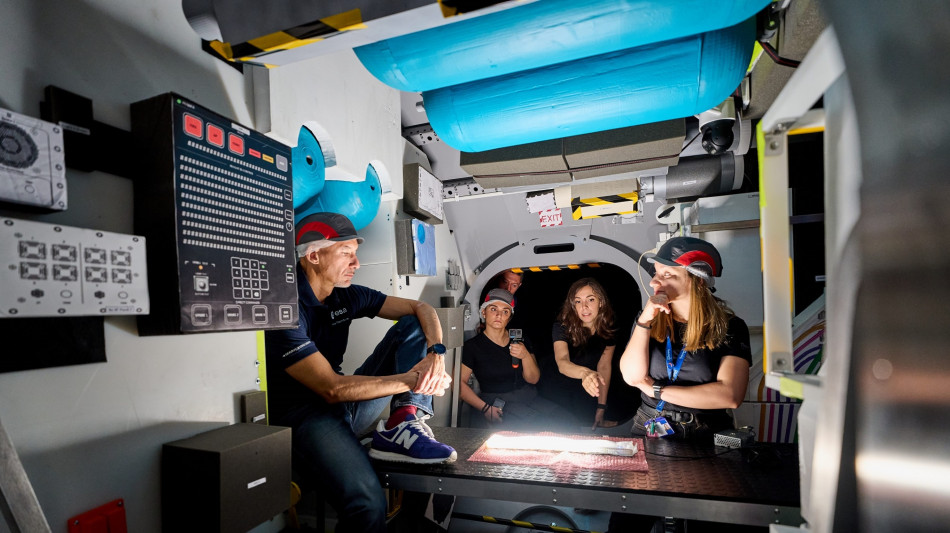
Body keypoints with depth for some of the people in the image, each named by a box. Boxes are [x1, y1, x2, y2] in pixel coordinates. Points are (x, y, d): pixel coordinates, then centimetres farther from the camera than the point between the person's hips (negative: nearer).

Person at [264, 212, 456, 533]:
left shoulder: (346, 295, 3)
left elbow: (421, 309, 3)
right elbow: (332, 389, -23)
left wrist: (436, 354, -17)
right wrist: (412, 381, -20)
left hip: (345, 402, 8)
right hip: (304, 415, -7)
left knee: (413, 326, -3)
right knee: (367, 502, -34)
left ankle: (404, 424, -18)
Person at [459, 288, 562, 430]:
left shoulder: (520, 341, 10)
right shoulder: (473, 346, -2)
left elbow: (533, 380, 7)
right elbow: (459, 382, -5)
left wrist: (525, 356, -13)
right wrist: (485, 408, -14)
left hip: (529, 397, 5)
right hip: (497, 404, -5)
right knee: (541, 423, -28)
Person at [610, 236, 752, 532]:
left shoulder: (729, 327, -4)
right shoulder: (648, 320, 5)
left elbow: (730, 395, -16)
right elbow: (632, 377, -6)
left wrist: (657, 389, -10)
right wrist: (645, 320, -14)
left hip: (705, 443, -1)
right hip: (648, 435, 2)